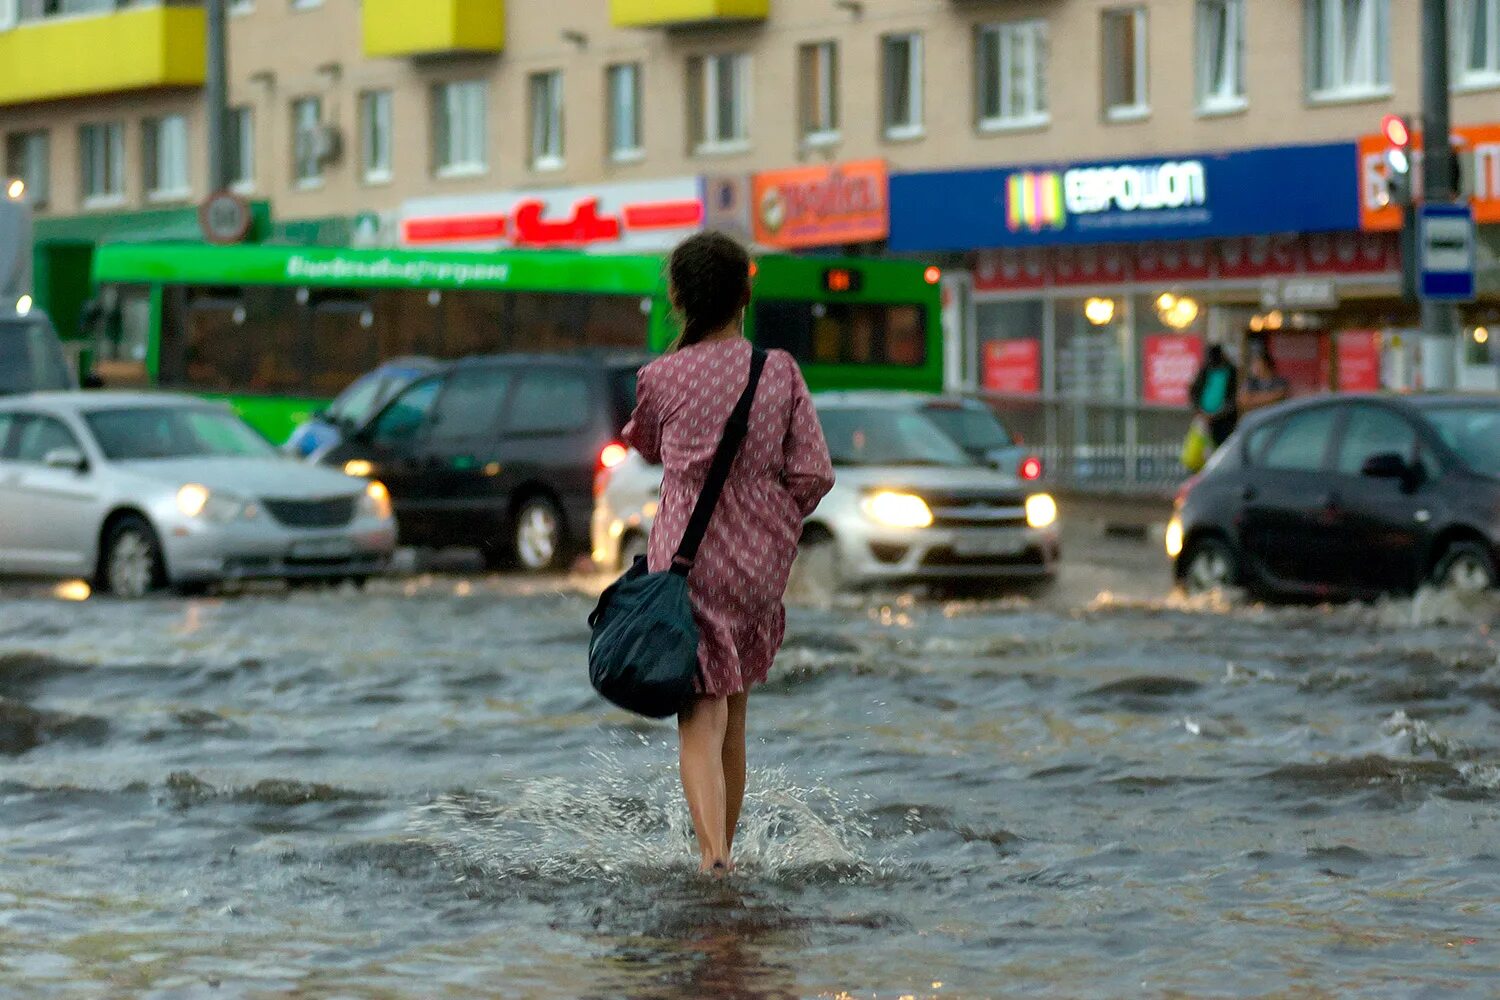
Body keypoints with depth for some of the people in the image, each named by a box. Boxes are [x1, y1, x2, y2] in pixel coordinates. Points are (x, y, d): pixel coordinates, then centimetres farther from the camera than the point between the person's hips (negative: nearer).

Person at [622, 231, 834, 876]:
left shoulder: (663, 377, -6)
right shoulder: (779, 370, 0)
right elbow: (813, 473, -2)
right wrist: (773, 532, 13)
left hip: (687, 554, -3)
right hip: (760, 559, 3)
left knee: (700, 714, -6)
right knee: (733, 710, 19)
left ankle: (713, 854, -22)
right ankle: (724, 845, 28)